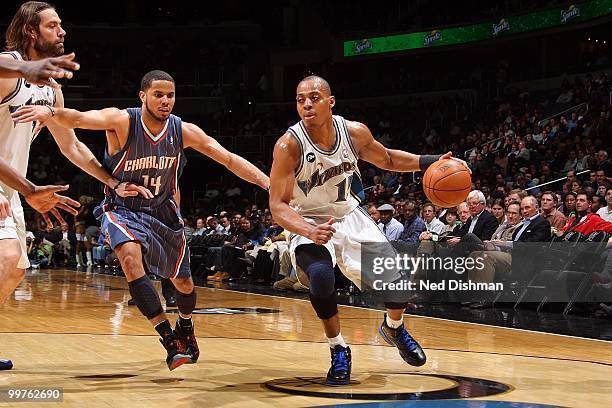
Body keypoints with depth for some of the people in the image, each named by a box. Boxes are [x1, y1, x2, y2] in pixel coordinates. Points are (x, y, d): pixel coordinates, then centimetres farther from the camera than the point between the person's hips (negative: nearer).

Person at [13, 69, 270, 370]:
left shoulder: (183, 131, -12)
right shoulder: (122, 121, -22)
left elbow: (229, 159, -10)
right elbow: (79, 119, -40)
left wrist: (269, 183, -20)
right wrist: (51, 112, -62)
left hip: (162, 211, 4)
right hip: (122, 210, -4)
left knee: (183, 282, 12)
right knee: (131, 258, -33)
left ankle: (185, 328, 46)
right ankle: (169, 339, -28)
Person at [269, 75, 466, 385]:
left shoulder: (355, 132, -12)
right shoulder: (289, 145, -24)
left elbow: (387, 159, 10)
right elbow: (278, 206, -23)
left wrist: (431, 162, -4)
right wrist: (310, 232, -41)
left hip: (350, 217, 4)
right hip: (309, 224, -4)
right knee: (321, 276, -35)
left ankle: (393, 327, 33)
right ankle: (338, 350, -9)